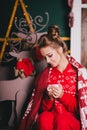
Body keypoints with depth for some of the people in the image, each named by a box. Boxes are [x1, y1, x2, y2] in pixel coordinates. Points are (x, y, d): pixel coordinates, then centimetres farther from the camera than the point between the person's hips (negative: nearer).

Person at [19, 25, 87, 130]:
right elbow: (44, 108, 12)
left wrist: (62, 95, -14)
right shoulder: (45, 74, 10)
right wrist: (49, 97, -10)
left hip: (73, 119, -2)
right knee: (44, 118, -34)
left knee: (61, 120, -37)